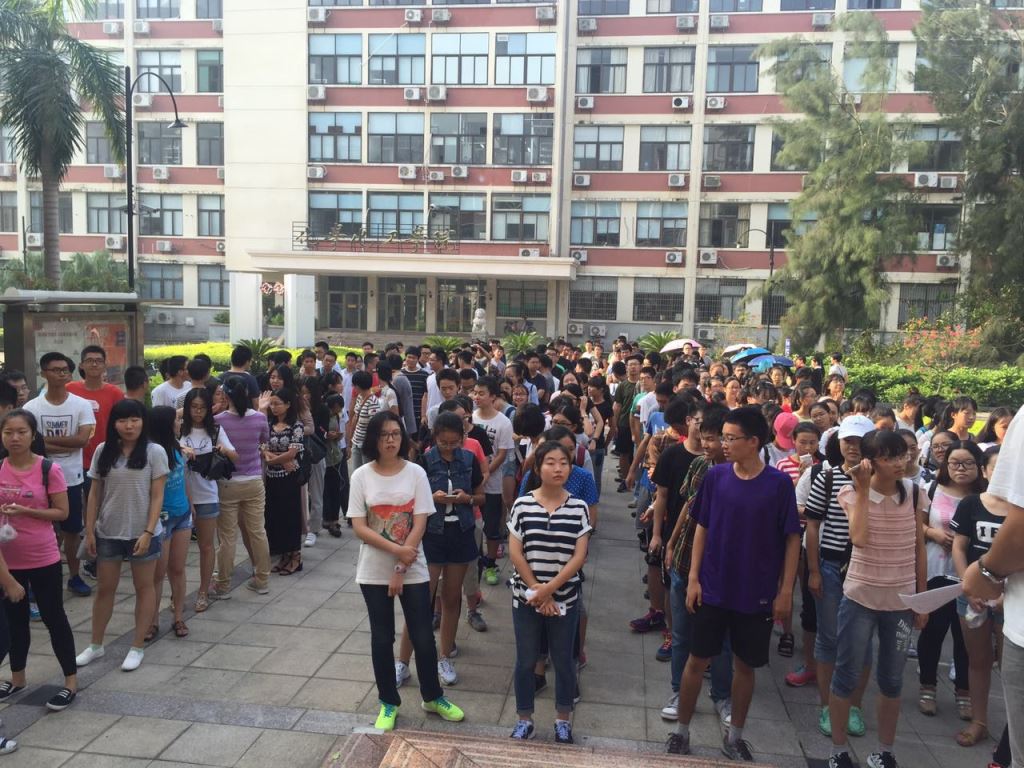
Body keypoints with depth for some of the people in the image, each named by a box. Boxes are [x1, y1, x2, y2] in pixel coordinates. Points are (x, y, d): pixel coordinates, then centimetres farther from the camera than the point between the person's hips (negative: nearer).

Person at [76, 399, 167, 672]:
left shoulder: (154, 452, -9)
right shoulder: (103, 451, 1)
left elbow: (157, 496, -9)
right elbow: (95, 494, 5)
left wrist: (148, 532, -15)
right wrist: (89, 531, 1)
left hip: (142, 533, -3)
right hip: (108, 533, 3)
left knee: (144, 588, 9)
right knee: (104, 588, 14)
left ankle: (137, 647, 20)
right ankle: (95, 645, 29)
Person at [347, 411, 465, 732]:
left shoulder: (416, 473, -7)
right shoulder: (361, 476, -6)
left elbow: (420, 525, -9)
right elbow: (359, 527, -8)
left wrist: (401, 570, -13)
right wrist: (395, 550, -19)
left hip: (414, 571, 0)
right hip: (374, 572, 1)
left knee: (423, 636, 7)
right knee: (382, 638, 11)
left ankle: (432, 697, 29)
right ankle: (389, 703, 29)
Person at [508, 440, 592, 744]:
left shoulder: (578, 507, -5)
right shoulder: (522, 505, -6)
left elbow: (579, 556, -8)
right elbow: (515, 553, -6)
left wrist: (549, 589, -15)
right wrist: (536, 590, -10)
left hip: (565, 599, 0)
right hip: (526, 598, 0)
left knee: (563, 661, 13)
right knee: (526, 661, 11)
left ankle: (563, 720, 32)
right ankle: (524, 720, 30)